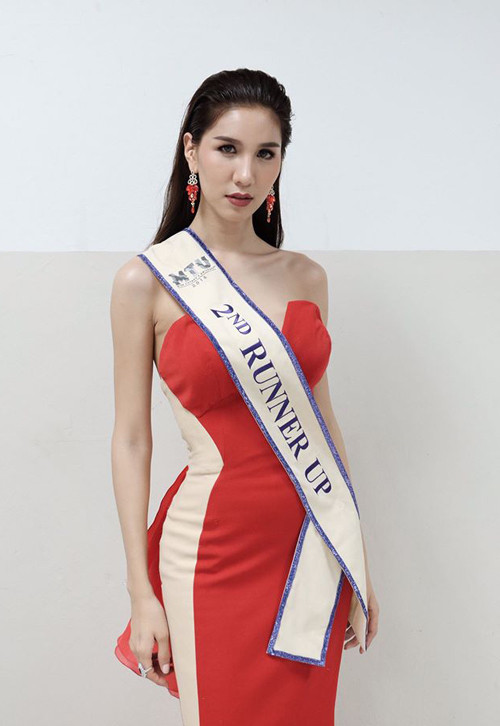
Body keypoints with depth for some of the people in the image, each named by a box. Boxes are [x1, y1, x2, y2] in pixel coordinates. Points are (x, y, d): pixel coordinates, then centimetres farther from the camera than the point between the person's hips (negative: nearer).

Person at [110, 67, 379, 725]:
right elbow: (132, 440, -5)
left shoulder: (306, 277, 5)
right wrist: (141, 592, -6)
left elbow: (322, 419, 10)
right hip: (217, 544, -4)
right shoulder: (147, 281, -6)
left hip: (312, 547, 4)